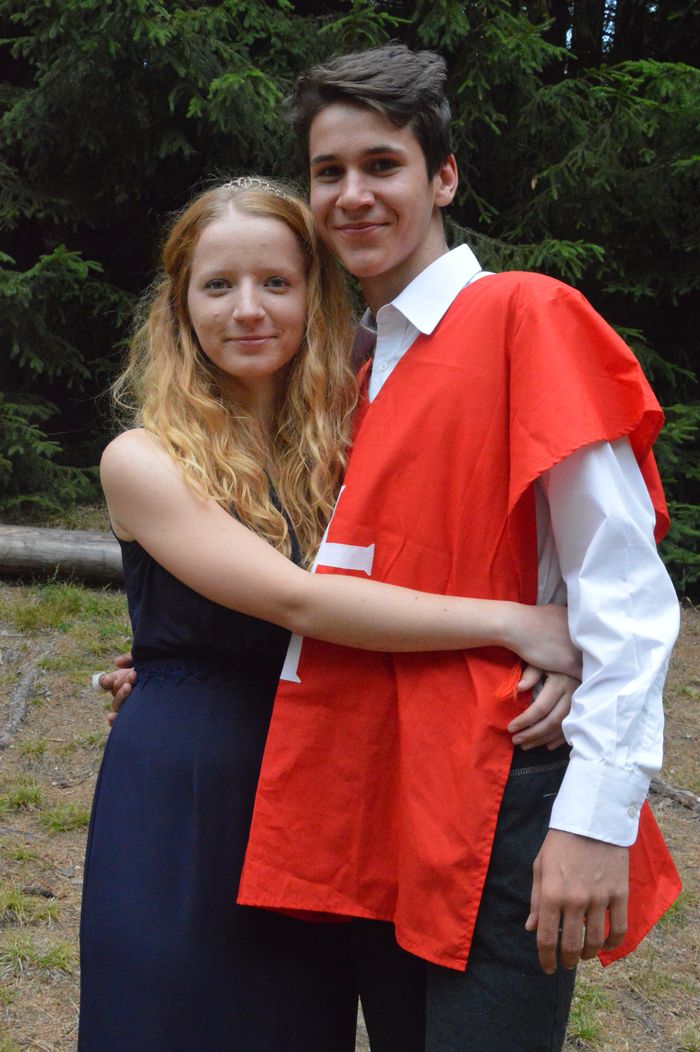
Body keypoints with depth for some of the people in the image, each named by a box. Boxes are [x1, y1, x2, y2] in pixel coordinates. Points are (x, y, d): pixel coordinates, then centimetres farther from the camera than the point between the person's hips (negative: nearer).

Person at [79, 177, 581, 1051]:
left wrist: (560, 660, -18)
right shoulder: (145, 461, -11)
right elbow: (294, 599, -22)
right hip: (181, 792, -4)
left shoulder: (347, 444, 4)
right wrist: (513, 624, -26)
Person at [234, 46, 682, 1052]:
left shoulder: (525, 315, -8)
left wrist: (597, 816, -20)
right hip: (376, 798, 8)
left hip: (497, 802, -7)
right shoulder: (360, 370, 15)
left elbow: (624, 588, -14)